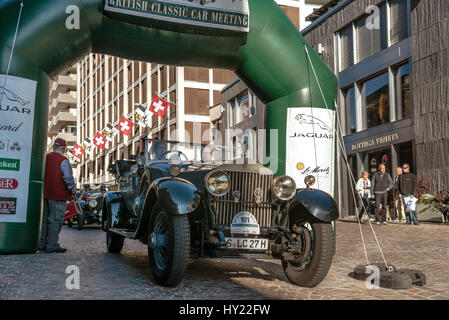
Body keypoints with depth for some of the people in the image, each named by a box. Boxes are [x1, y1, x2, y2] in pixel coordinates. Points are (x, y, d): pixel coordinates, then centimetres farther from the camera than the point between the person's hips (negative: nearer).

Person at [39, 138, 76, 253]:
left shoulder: (45, 158, 10)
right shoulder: (63, 160, -12)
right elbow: (68, 177, -18)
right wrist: (72, 188, -3)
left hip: (45, 193, 7)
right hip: (57, 194, -7)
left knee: (45, 218, 15)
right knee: (56, 219, -3)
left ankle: (42, 244, 19)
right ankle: (52, 245, -3)